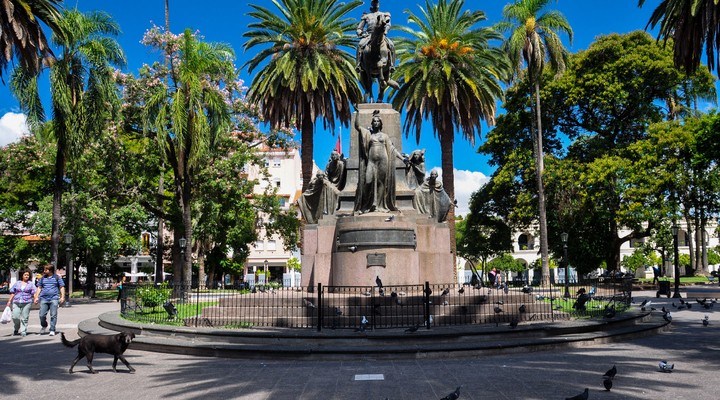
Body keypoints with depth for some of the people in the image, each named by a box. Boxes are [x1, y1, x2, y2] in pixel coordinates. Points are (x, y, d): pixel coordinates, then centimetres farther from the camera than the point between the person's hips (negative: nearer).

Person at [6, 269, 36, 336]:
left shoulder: (31, 284, 9)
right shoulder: (17, 283, 14)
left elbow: (34, 293, 1)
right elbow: (12, 293, 16)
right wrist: (9, 301, 11)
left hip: (26, 303, -1)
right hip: (16, 302, 1)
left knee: (24, 318, -3)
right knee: (15, 317, -6)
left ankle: (23, 331, 5)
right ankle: (16, 329, 18)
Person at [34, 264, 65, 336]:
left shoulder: (57, 278, 6)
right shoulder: (43, 278, 13)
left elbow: (62, 287, 7)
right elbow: (39, 288, 19)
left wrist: (62, 297, -2)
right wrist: (36, 297, 9)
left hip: (54, 299, -2)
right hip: (44, 299, 2)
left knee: (53, 315, -4)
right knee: (42, 315, -1)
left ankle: (52, 330, 3)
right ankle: (44, 327, 25)